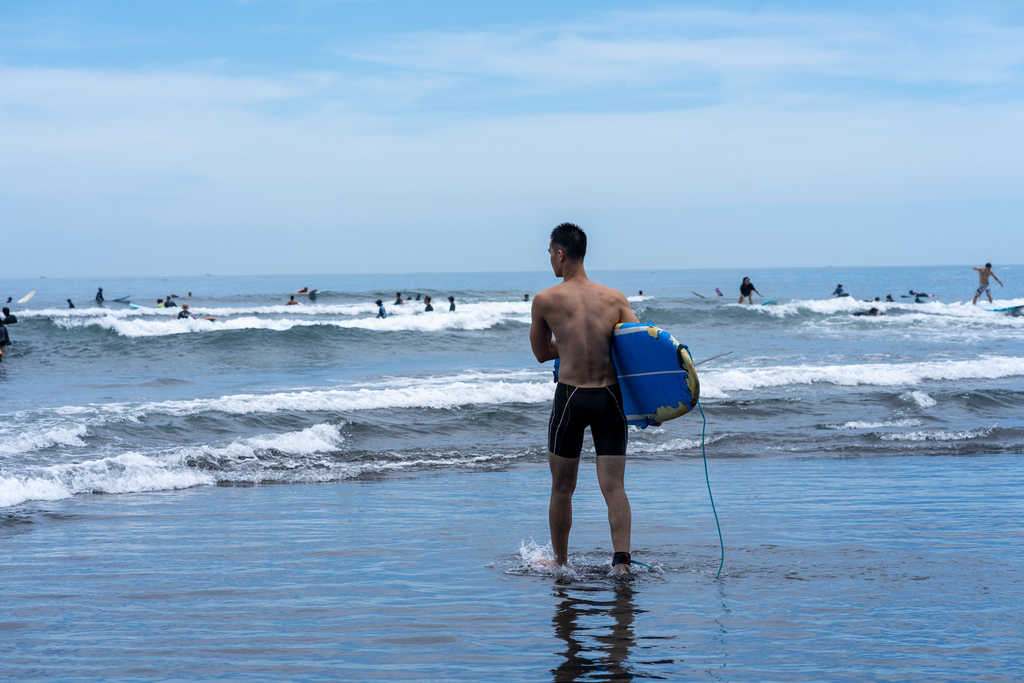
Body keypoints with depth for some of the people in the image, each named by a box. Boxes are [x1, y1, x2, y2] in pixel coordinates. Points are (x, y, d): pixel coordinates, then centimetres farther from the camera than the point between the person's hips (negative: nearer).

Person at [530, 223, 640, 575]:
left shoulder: (545, 300, -2)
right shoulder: (615, 298, 4)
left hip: (570, 398, -2)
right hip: (610, 398, 2)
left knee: (562, 489, 13)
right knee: (613, 486, 1)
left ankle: (560, 564, 25)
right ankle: (621, 559, -15)